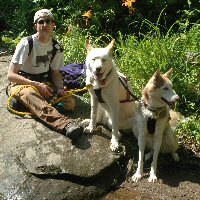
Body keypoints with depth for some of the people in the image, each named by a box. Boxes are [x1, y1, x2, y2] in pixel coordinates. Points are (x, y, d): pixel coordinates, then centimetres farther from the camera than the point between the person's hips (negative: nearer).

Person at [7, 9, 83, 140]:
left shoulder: (57, 47, -1)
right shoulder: (26, 44, -15)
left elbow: (55, 72, 9)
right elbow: (11, 75, -18)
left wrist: (60, 88, -13)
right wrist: (37, 85, -27)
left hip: (44, 82, 5)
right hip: (22, 83, -4)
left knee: (70, 103, -19)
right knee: (29, 94, -42)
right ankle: (65, 123, -63)